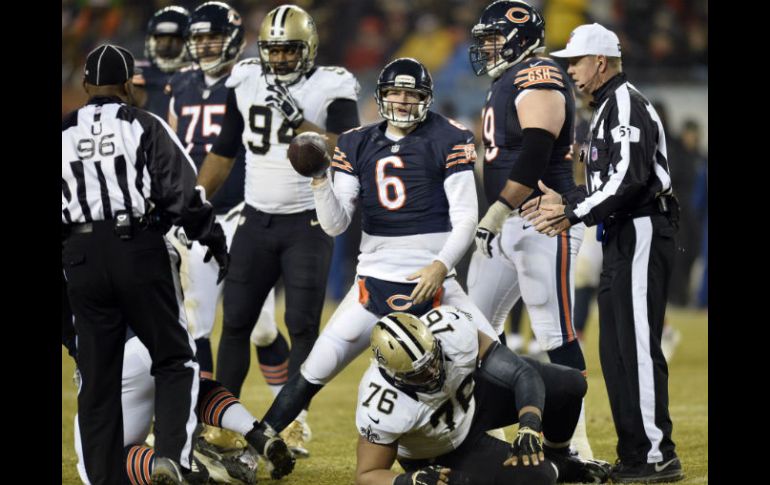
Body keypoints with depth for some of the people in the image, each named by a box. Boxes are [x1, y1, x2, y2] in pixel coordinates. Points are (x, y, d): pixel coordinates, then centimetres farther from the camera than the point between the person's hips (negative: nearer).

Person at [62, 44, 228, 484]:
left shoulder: (63, 136, 10)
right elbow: (183, 192, -6)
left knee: (98, 379, 9)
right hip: (139, 250, -3)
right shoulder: (143, 126, 0)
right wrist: (215, 241, 3)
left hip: (81, 258, 3)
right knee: (175, 362, 8)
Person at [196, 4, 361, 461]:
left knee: (303, 325, -4)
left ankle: (294, 424, 2)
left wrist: (299, 122, -28)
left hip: (308, 224, -4)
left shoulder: (332, 89, -8)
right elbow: (224, 152, 13)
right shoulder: (247, 83, 4)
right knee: (236, 321, 4)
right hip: (257, 220, 4)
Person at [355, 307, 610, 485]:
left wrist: (529, 426, -42)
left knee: (571, 385, -11)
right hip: (438, 454, -4)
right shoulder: (382, 408, -40)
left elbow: (523, 373, -25)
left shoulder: (451, 329, -34)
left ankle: (557, 455, 21)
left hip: (473, 395, 4)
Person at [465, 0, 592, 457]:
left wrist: (497, 211, -26)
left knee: (557, 333, -10)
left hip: (543, 224, -11)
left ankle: (577, 442, -7)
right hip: (508, 226, 11)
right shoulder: (505, 84, 19)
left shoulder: (538, 78, -13)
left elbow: (535, 156, -23)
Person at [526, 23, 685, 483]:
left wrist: (574, 215, -18)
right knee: (616, 350, 11)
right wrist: (566, 204, 6)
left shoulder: (626, 104, -12)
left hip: (642, 235, -11)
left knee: (638, 346, -11)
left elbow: (631, 180, -23)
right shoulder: (608, 108, 20)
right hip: (622, 238, 11)